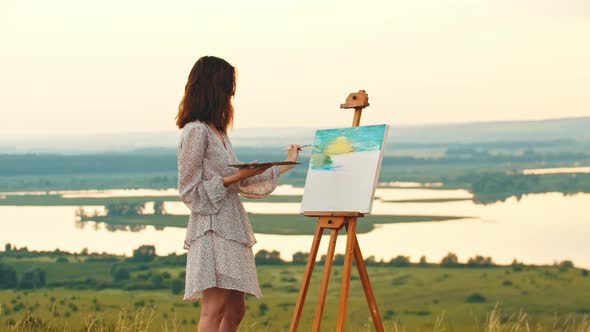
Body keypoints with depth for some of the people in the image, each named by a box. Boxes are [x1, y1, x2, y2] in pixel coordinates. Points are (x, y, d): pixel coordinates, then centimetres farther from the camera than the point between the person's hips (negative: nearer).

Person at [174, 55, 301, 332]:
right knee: (215, 307, -17)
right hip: (212, 228, -10)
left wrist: (285, 164, 30)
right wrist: (235, 177, -16)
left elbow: (240, 181, 23)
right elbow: (190, 190, -12)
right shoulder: (195, 130, -10)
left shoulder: (218, 131, 18)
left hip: (231, 228, 10)